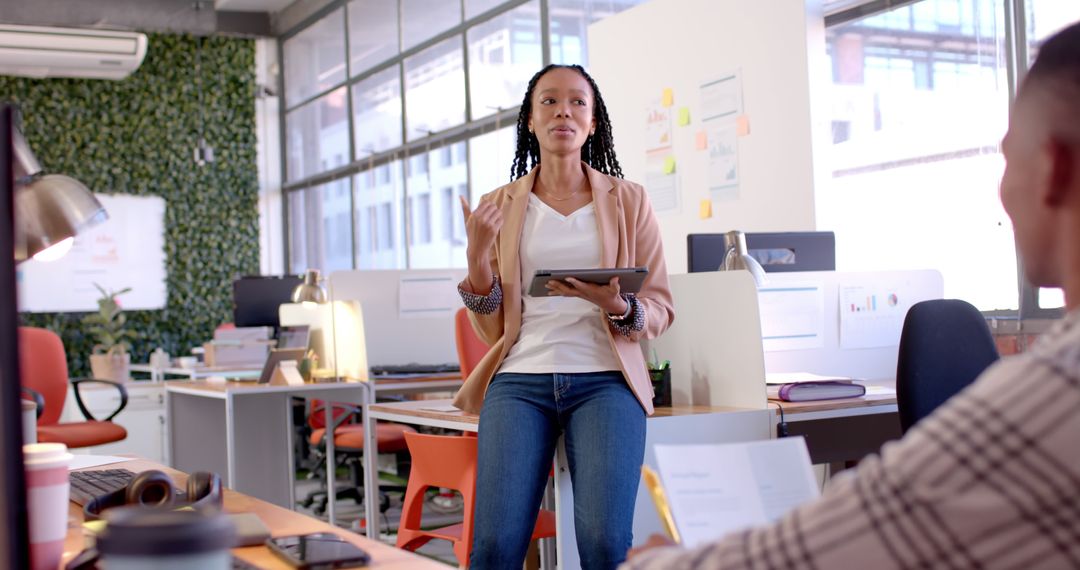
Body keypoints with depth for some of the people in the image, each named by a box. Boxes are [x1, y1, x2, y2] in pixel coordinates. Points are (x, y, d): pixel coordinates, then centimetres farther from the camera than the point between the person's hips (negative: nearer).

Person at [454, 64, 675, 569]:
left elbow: (660, 311, 10)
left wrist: (618, 306, -12)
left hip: (603, 379, 0)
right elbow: (491, 327, 12)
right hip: (519, 378, 1)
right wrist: (477, 255, -5)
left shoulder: (628, 200, 11)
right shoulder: (498, 207, 14)